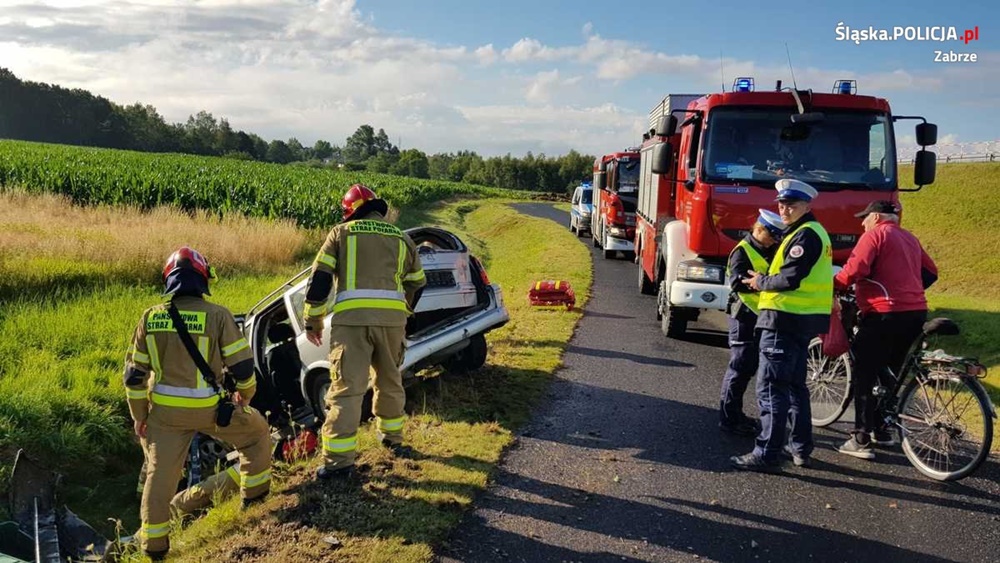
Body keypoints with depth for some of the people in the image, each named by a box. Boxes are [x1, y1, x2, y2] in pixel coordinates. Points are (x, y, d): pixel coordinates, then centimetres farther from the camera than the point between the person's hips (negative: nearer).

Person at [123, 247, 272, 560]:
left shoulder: (150, 318, -1)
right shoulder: (217, 315, -12)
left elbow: (135, 373, 3)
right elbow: (241, 364, -9)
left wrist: (138, 414, 15)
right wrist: (245, 393, 11)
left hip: (165, 410, 3)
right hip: (209, 409, -3)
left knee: (160, 473, 15)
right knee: (256, 431, 23)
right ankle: (255, 491, 31)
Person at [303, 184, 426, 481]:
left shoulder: (341, 233, 11)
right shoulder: (401, 238, 20)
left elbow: (319, 279, 5)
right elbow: (416, 284, 26)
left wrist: (312, 321, 11)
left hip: (351, 317, -3)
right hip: (392, 317, 3)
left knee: (347, 387, -4)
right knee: (390, 380, 22)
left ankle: (339, 459, -8)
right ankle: (392, 437, 37)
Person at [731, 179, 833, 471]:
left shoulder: (805, 235, -14)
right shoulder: (813, 232, 18)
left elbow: (789, 279, -22)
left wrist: (761, 282, -6)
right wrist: (765, 280, 9)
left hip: (786, 319, -11)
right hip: (803, 320, 11)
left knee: (771, 387, -8)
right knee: (794, 384, 19)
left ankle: (767, 454, -6)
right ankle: (801, 447, 27)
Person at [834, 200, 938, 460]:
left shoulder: (875, 235, -5)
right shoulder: (910, 238, 19)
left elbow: (855, 270, -18)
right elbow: (931, 273, 23)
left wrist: (833, 284, -3)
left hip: (885, 314, -8)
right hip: (916, 313, 8)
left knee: (864, 376, -3)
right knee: (889, 373, 19)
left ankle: (861, 440, -5)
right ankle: (882, 429, 26)